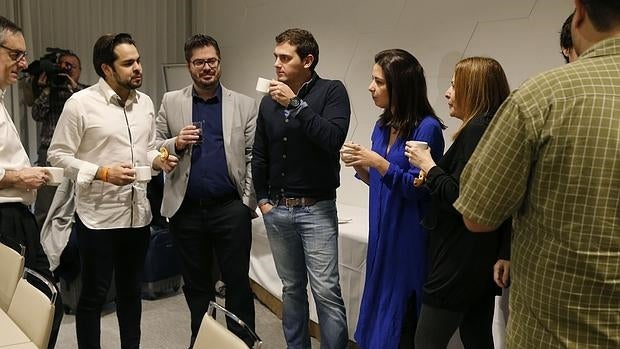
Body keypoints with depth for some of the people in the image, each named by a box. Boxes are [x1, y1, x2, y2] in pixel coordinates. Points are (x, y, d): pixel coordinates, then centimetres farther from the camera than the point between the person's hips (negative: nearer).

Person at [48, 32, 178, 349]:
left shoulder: (145, 103, 8)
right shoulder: (80, 103, -10)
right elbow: (58, 155, -9)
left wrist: (159, 160, -4)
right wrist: (103, 173, -20)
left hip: (138, 214, 6)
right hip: (98, 216, -5)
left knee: (131, 292, 18)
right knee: (93, 296, 9)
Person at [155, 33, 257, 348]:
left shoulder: (244, 105, 4)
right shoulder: (171, 102, 8)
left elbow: (254, 156, 1)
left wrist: (249, 201, -6)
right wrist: (176, 143, -12)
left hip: (231, 208, -2)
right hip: (186, 209, 2)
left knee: (238, 282, 5)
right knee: (195, 284, 15)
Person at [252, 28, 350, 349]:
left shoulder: (332, 91, -5)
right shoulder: (269, 101, 9)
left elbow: (333, 138, -22)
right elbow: (259, 156, 16)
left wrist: (295, 103, -20)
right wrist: (262, 198, 11)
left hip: (317, 209, -5)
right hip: (277, 210, 5)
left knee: (326, 290, -7)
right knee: (291, 287, 14)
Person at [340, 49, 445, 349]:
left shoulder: (427, 128, -15)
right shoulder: (382, 126, 8)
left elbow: (417, 188, -17)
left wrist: (378, 162, -23)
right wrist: (360, 166, -3)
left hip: (409, 238, -7)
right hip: (382, 234, 8)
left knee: (401, 319, 5)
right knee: (379, 307, 18)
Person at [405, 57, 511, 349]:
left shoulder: (477, 130, -17)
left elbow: (459, 197, -22)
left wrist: (427, 165, -9)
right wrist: (431, 179, 6)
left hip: (461, 261, -10)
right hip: (483, 257, 10)